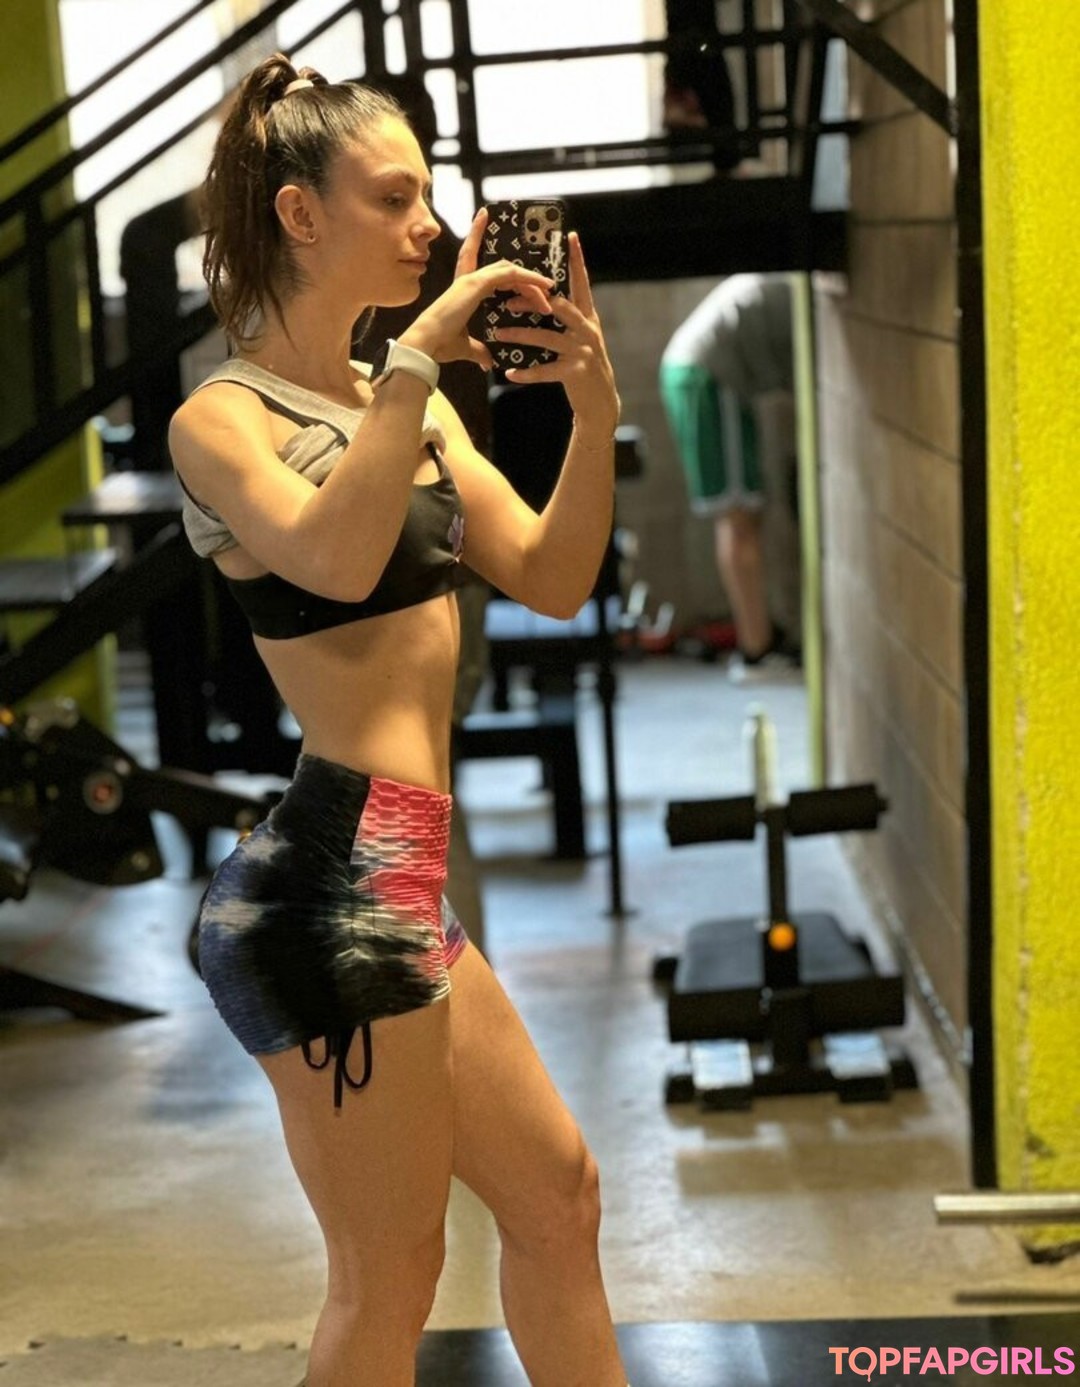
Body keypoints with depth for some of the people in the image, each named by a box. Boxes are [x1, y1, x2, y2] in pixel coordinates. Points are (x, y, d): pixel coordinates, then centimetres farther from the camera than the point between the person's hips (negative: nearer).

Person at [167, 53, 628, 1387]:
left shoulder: (409, 404, 14)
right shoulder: (222, 419, -9)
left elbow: (550, 578, 9)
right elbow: (335, 558, -29)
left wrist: (593, 404, -4)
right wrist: (419, 353, -24)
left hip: (396, 885, 9)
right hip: (327, 887, -9)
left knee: (556, 1194, 19)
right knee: (390, 1278, 2)